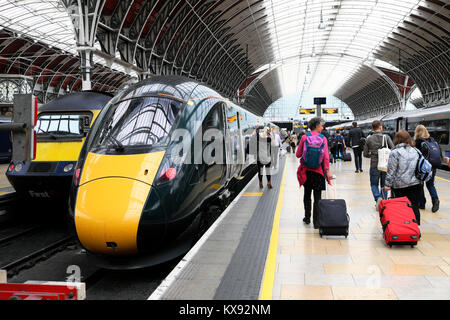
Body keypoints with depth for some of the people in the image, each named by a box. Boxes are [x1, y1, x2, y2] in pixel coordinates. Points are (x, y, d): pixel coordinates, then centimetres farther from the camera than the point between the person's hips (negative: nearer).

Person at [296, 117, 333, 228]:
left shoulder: (304, 137, -4)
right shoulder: (323, 138, -6)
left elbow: (298, 154, -1)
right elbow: (326, 157, -10)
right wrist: (327, 171, -6)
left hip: (306, 170, 1)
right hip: (318, 171, -1)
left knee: (307, 194, 18)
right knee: (317, 196, 4)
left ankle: (307, 218, 26)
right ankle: (316, 221, 3)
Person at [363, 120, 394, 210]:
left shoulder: (369, 139, -3)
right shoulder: (386, 137, -4)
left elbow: (365, 154, 0)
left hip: (374, 166, -1)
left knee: (374, 184, 11)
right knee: (384, 185, 15)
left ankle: (378, 197, -12)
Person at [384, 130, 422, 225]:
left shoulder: (395, 152, -10)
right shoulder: (416, 151, 7)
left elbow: (391, 171, -10)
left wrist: (388, 184, -3)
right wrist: (420, 181, 25)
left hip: (400, 186, -5)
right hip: (415, 184, 5)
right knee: (414, 208, 10)